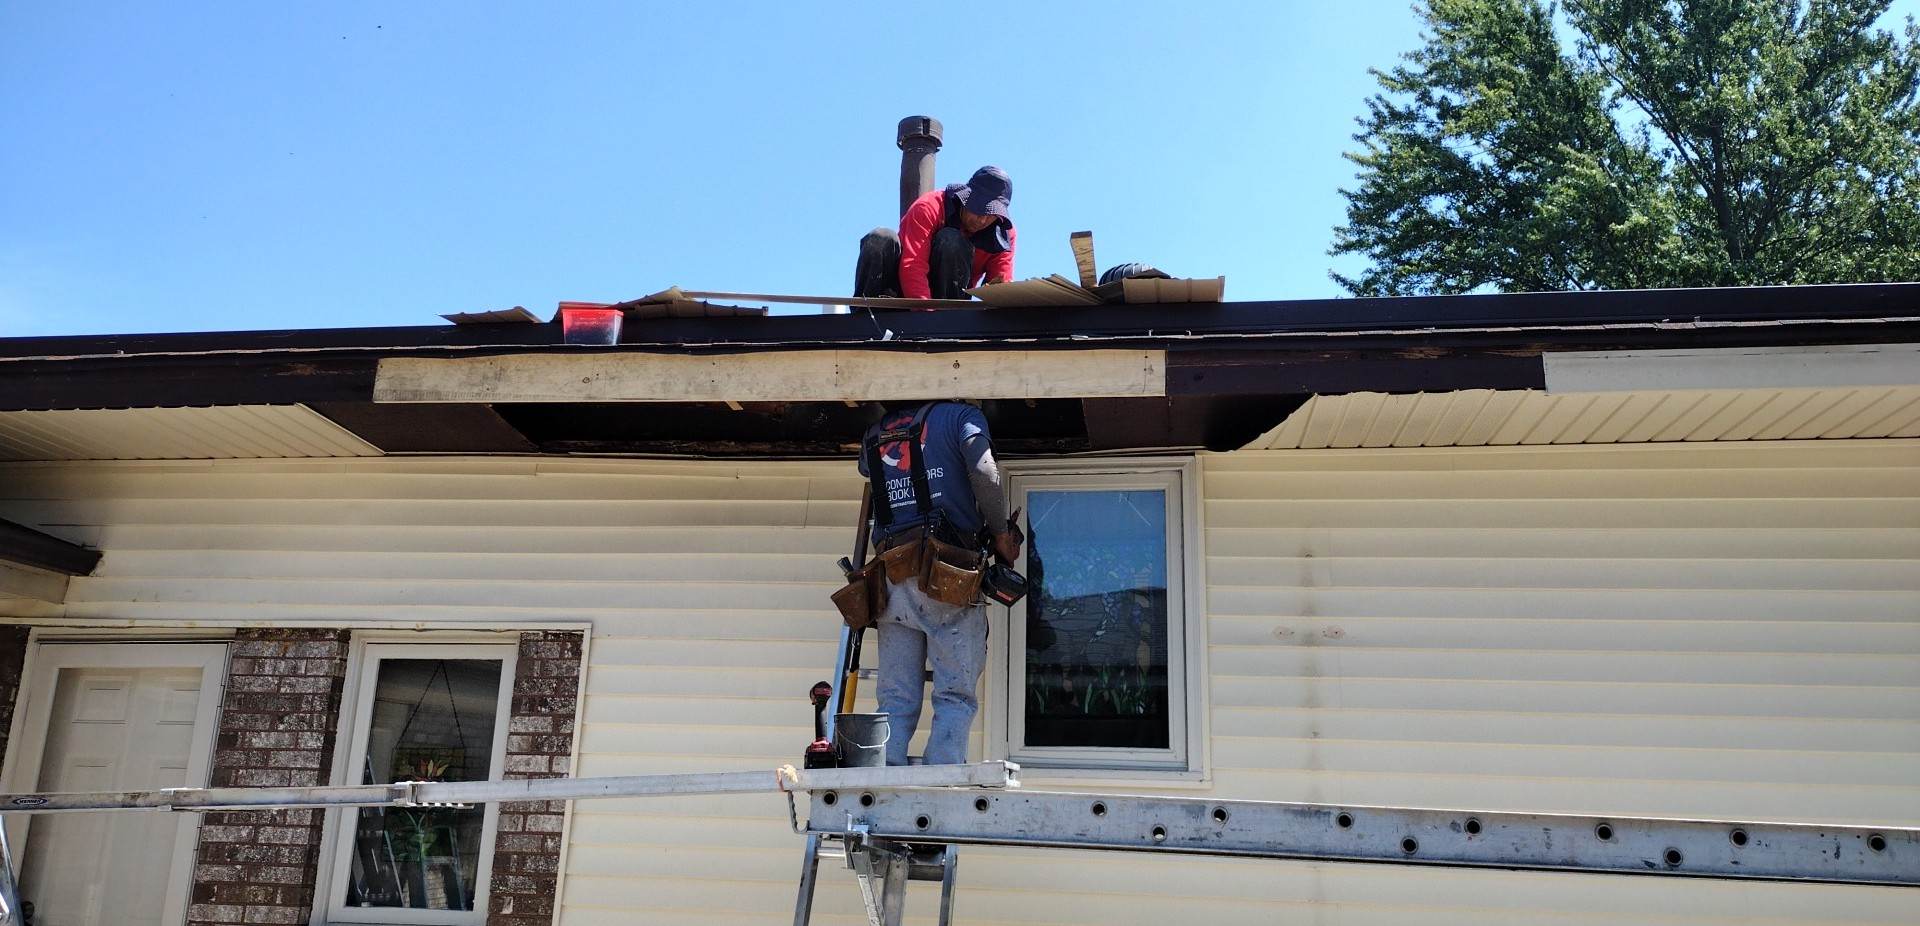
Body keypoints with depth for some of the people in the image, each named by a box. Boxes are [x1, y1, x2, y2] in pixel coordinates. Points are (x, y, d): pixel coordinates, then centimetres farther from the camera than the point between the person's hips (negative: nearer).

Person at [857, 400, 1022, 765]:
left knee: (896, 702, 5)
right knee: (955, 697, -3)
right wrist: (1002, 533, 5)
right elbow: (984, 473, -7)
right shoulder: (961, 415, 9)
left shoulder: (874, 436, 23)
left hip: (891, 577, 4)